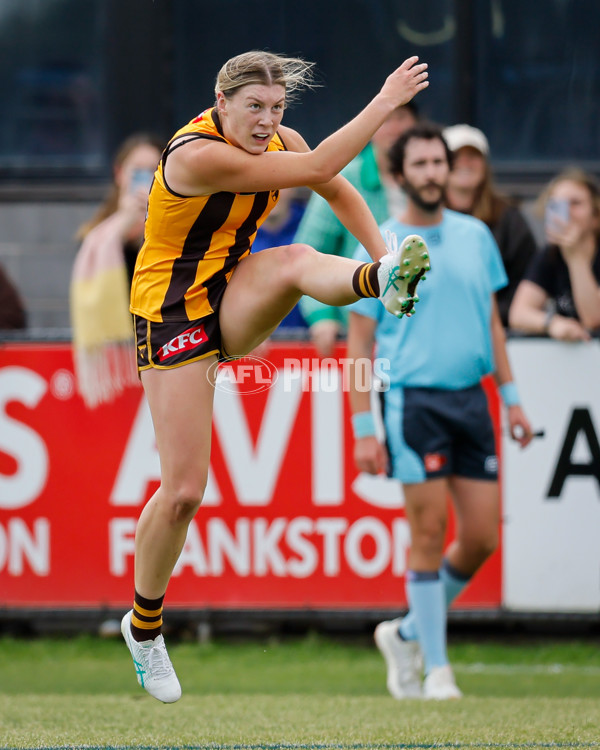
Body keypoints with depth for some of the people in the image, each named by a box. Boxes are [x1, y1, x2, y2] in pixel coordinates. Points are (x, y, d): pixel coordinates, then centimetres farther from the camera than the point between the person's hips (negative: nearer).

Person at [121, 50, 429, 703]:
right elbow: (315, 170, -29)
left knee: (293, 261, -31)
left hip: (234, 304, 6)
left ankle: (383, 282, -63)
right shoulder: (197, 154, -25)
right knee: (182, 490, -7)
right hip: (173, 312, -6)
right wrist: (386, 101, -28)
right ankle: (143, 626, 13)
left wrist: (381, 258, 0)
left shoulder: (275, 139, -2)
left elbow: (338, 191, 12)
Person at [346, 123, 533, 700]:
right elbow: (359, 341, -2)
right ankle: (436, 669, 2)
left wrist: (511, 397, 14)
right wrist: (364, 429, -8)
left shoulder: (476, 237, 11)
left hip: (471, 396, 5)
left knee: (482, 537, 2)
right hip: (412, 397, -5)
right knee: (430, 533, -7)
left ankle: (406, 634, 22)